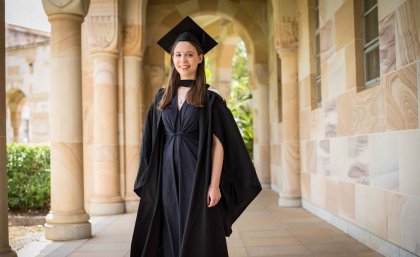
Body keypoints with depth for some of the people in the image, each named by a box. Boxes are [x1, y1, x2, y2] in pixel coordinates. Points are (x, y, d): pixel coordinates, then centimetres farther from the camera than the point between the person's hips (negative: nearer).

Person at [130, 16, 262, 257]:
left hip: (198, 176, -4)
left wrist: (214, 185, -15)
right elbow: (153, 144, 11)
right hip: (167, 177, 4)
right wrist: (152, 182, 6)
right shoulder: (161, 98, 10)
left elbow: (218, 145, -7)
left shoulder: (211, 99, -2)